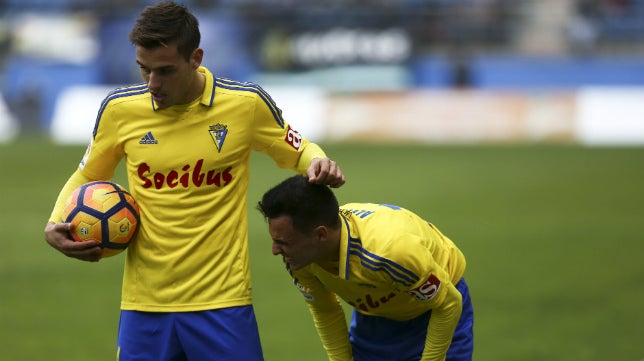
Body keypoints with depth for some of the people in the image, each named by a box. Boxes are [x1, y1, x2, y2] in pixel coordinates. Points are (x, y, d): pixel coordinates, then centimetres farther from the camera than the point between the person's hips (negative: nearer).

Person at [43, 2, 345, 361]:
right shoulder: (119, 109, 0)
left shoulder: (246, 103, -5)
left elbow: (297, 150, 13)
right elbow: (86, 177, 17)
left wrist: (317, 162, -10)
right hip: (144, 304, 2)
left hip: (223, 301, -2)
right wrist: (55, 226, -1)